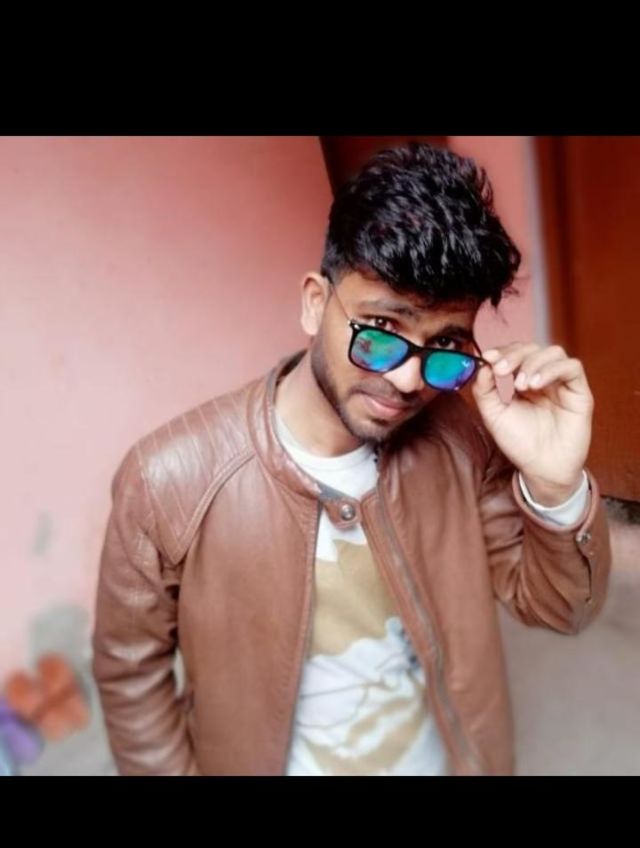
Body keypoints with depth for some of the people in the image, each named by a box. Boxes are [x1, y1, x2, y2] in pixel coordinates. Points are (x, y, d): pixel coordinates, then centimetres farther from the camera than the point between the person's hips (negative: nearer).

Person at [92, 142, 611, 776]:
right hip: (277, 762, -2)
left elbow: (556, 606, -11)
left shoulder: (462, 438, -19)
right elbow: (129, 673, -13)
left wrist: (554, 487, -29)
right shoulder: (169, 480, -28)